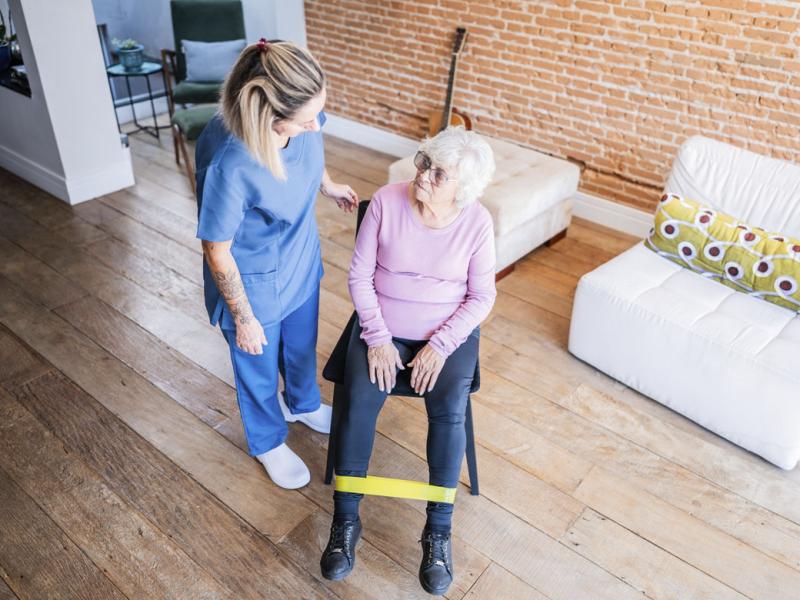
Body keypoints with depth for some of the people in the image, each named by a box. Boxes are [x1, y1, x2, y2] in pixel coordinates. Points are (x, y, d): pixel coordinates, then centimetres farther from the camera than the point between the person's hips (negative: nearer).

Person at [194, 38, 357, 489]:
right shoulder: (227, 164, -39)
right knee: (259, 369, 22)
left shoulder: (303, 116, -22)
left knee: (302, 343, 31)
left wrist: (330, 185, 20)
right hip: (253, 281, -5)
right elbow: (217, 252, -24)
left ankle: (304, 405, 63)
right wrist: (244, 319, -14)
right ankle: (268, 443, 52)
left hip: (302, 261, 6)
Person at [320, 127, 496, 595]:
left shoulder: (477, 222, -11)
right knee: (358, 404, -22)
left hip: (449, 333, 0)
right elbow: (361, 275, -6)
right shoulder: (387, 201, -11)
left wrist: (440, 345, -17)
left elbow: (482, 297, -6)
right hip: (384, 328, 1)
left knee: (450, 413, -24)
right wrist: (377, 337, -15)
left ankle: (439, 531, -7)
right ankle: (346, 520, -5)